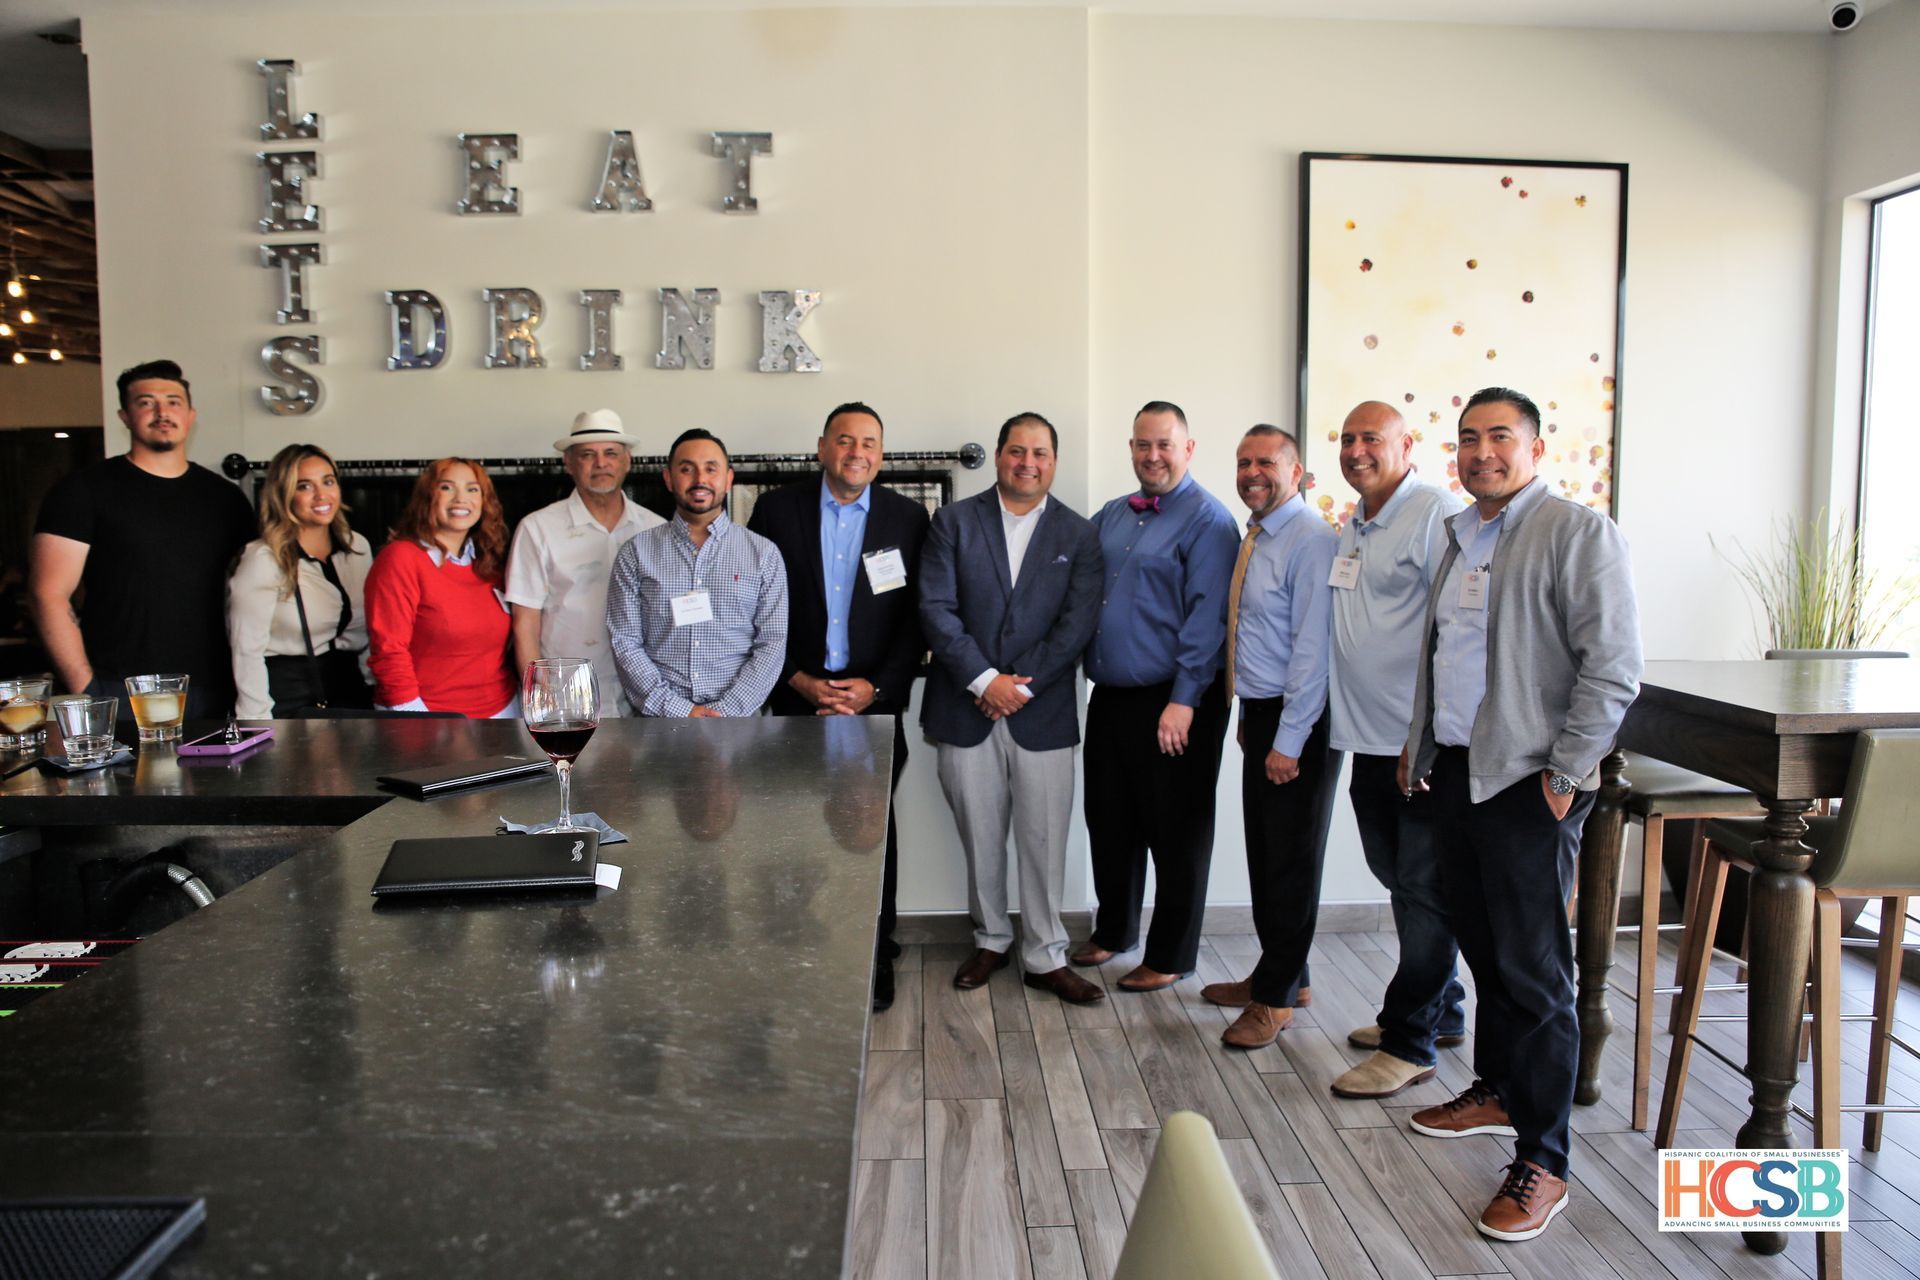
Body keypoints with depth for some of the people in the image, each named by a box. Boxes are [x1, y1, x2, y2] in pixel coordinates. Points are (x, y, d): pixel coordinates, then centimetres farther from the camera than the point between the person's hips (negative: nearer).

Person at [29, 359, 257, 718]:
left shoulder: (224, 497, 11)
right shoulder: (84, 490, 0)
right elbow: (50, 595, -4)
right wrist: (86, 690, -12)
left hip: (213, 693, 3)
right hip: (119, 697, -3)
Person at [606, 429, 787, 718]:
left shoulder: (763, 553, 8)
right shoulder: (636, 553, 8)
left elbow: (772, 644, 3)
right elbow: (625, 642, 4)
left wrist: (726, 712, -8)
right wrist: (677, 710, -6)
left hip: (738, 715, 0)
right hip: (659, 716, 0)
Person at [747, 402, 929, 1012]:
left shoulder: (907, 518, 3)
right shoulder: (777, 509, 2)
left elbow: (916, 617, 0)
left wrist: (875, 687, -9)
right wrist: (798, 680, -7)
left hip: (875, 700, 0)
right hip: (797, 696, 0)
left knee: (873, 833, 6)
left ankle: (875, 957, 19)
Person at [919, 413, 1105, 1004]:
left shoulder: (1079, 534, 5)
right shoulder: (954, 522, 4)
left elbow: (1078, 622, -3)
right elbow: (936, 608, -5)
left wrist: (1021, 685, -12)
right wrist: (984, 681, -13)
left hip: (1042, 711, 0)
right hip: (966, 709, 0)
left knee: (1044, 843, 4)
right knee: (980, 839, 11)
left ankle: (1045, 958, 18)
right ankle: (991, 939, 30)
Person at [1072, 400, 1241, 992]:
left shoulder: (1207, 520, -9)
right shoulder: (1110, 516, 13)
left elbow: (1208, 617, -16)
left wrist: (1184, 701, -20)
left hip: (1171, 705, -7)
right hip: (1109, 698, 7)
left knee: (1175, 832, 6)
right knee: (1109, 821, 17)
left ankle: (1170, 956, 20)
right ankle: (1113, 931, 36)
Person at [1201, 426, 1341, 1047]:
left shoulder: (1310, 540, -16)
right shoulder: (1253, 538, 12)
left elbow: (1313, 646, -20)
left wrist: (1289, 740, -20)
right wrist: (1251, 717, 14)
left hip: (1297, 722, -9)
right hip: (1259, 713, 9)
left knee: (1292, 860, 3)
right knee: (1263, 854, 17)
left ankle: (1277, 997, 16)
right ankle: (1277, 972, 32)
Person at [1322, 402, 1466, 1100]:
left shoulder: (1437, 514, -12)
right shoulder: (1353, 528, 16)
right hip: (1370, 740, 9)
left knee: (1425, 891, 1)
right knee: (1402, 879, 18)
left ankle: (1410, 1042, 11)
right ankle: (1441, 1009, 35)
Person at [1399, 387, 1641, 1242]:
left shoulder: (1578, 532, -9)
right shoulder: (1458, 537, 15)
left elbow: (1612, 668, -14)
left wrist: (1564, 776, -14)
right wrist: (1419, 746, 16)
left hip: (1526, 783, -7)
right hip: (1455, 773, 7)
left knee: (1533, 968, -2)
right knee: (1483, 945, 18)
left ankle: (1542, 1162, 9)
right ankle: (1496, 1091, 36)